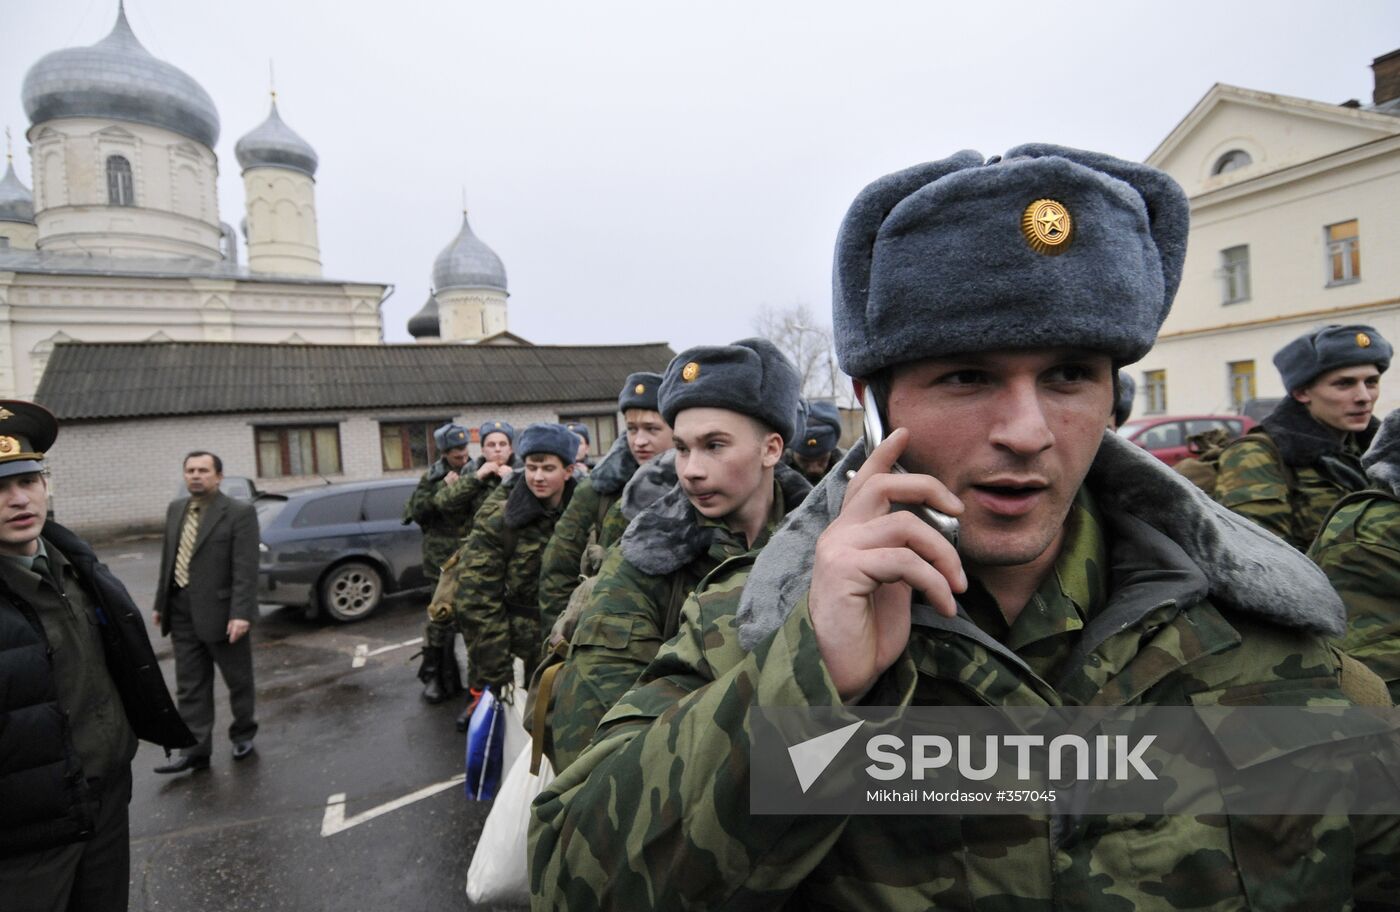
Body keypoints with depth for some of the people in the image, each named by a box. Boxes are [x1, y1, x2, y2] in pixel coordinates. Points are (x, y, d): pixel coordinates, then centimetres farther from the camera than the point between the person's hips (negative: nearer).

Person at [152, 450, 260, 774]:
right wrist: (160, 604, 14)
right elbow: (167, 560, 15)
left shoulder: (240, 512, -12)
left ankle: (243, 734, 30)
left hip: (222, 612, -6)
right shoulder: (176, 509, 9)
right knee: (190, 687, 9)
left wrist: (241, 614, -22)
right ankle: (196, 750, 17)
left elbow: (246, 569, -17)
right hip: (182, 612, 6)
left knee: (238, 680, 11)